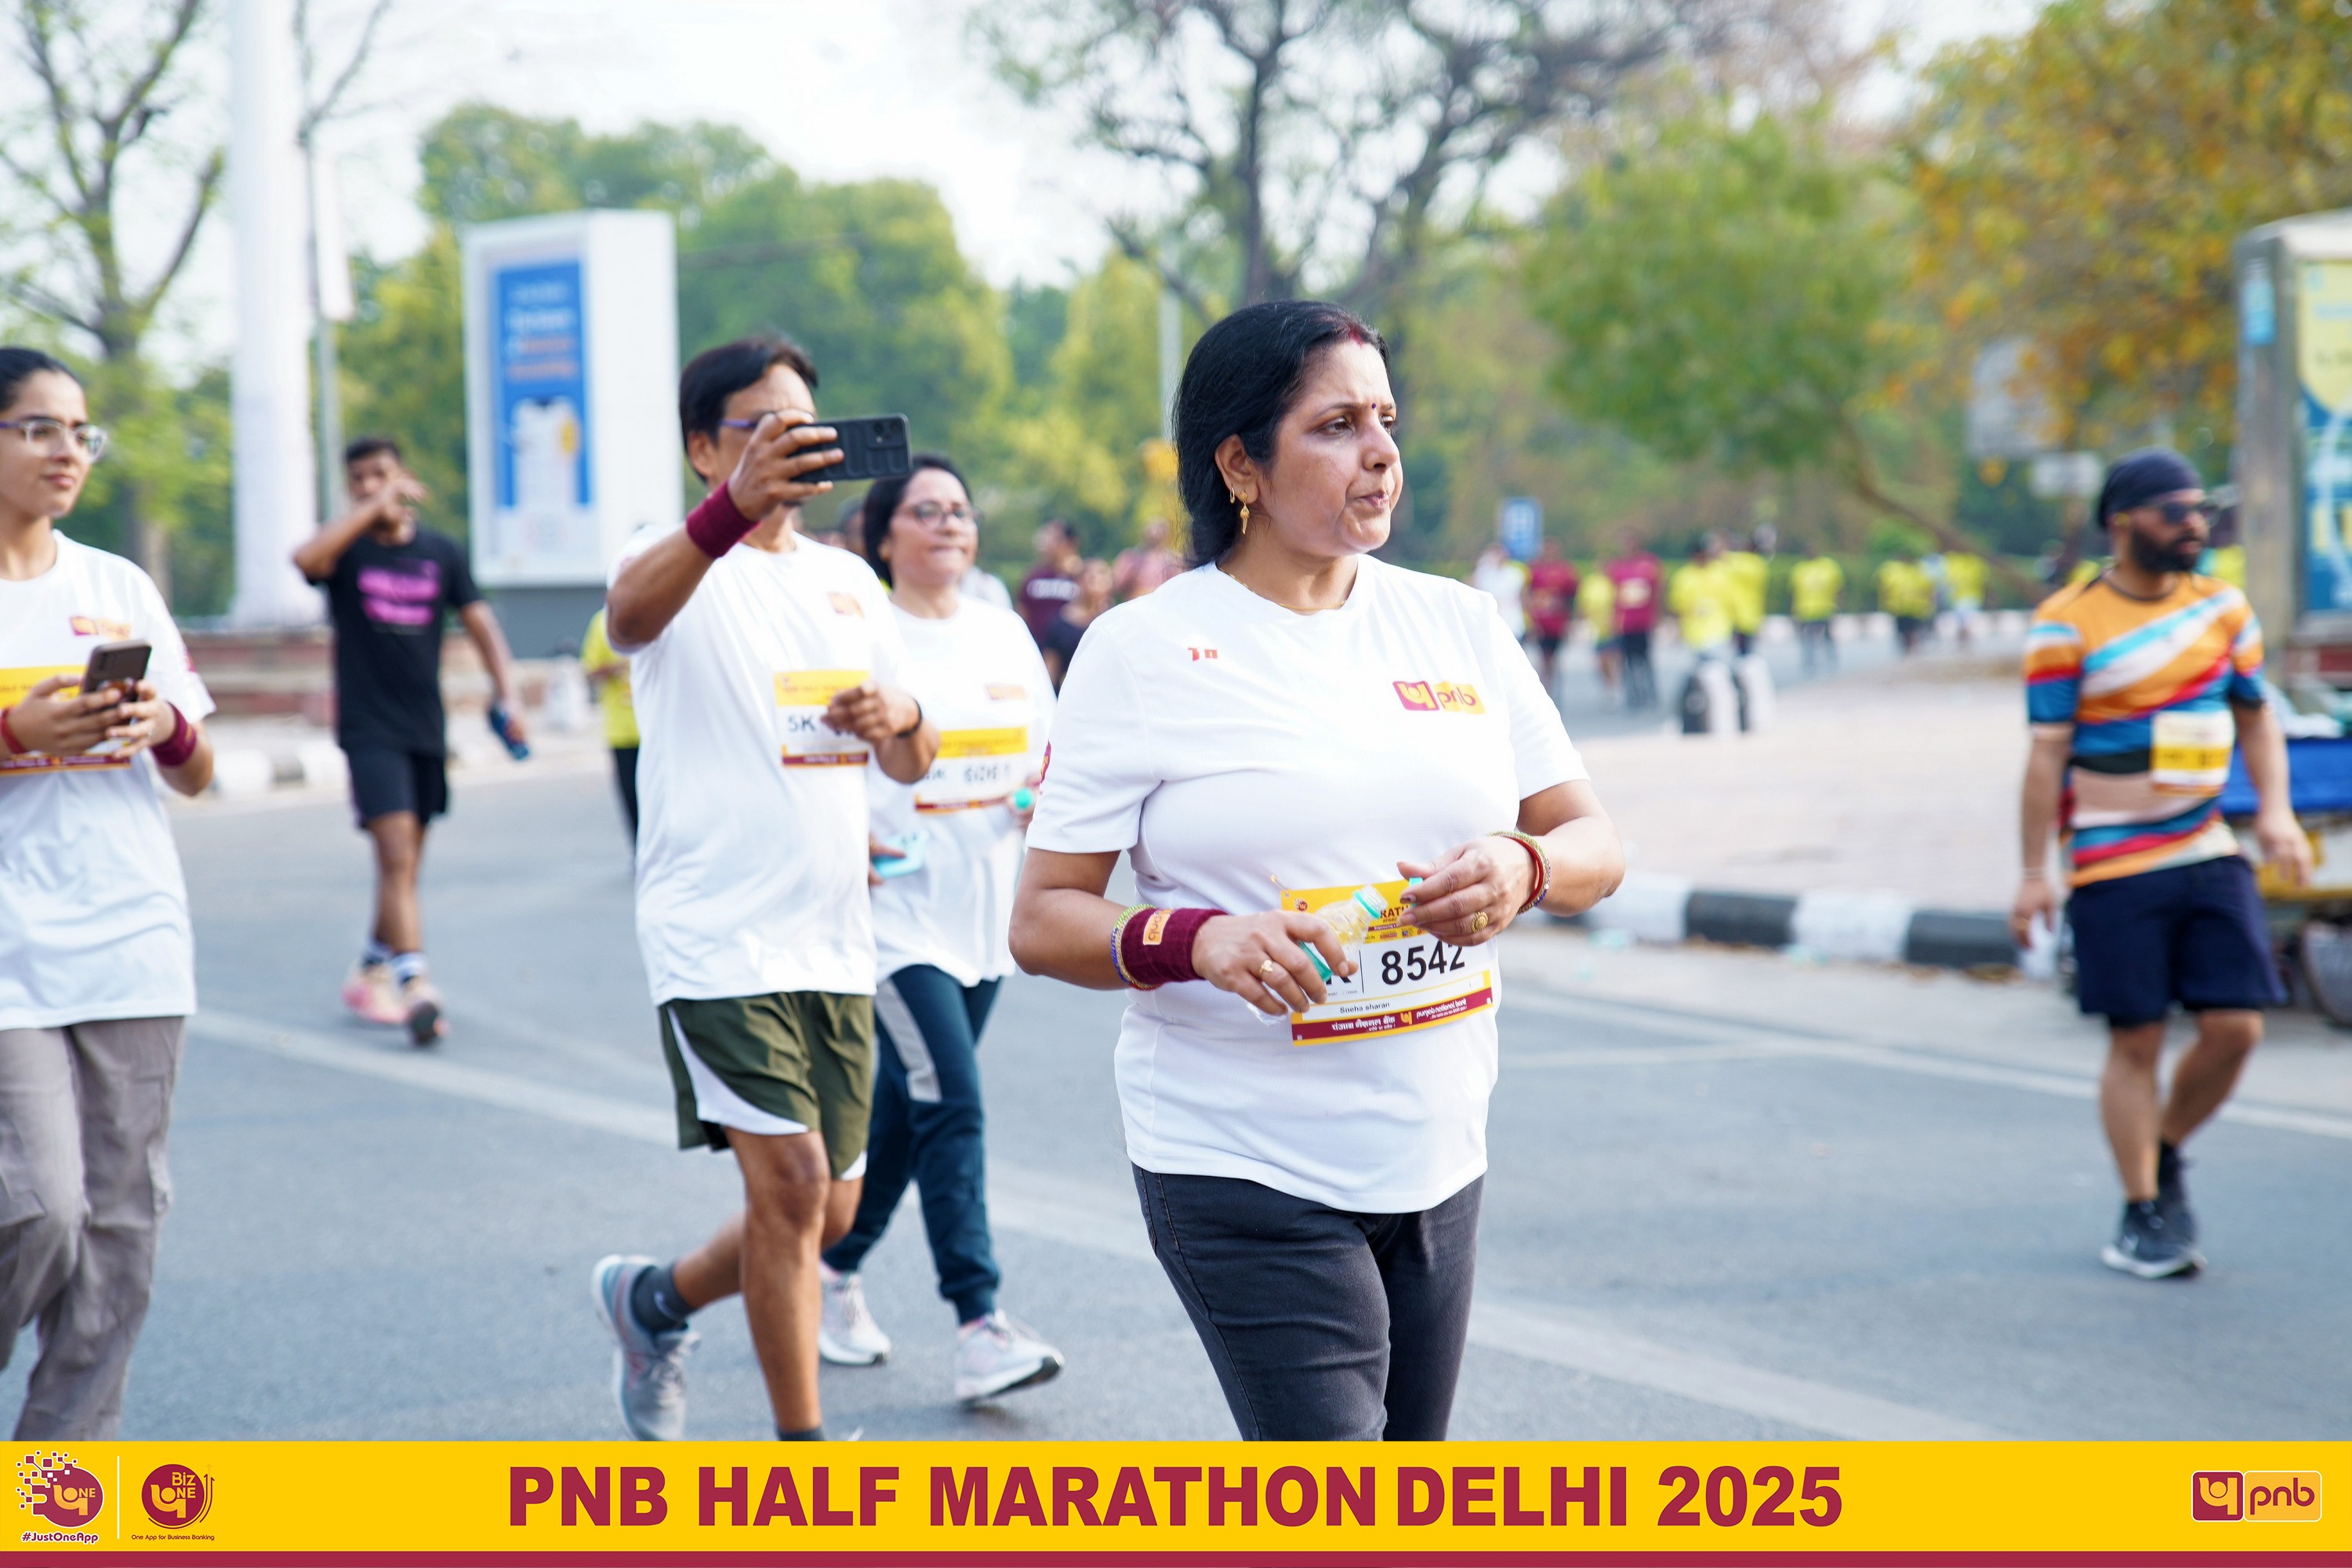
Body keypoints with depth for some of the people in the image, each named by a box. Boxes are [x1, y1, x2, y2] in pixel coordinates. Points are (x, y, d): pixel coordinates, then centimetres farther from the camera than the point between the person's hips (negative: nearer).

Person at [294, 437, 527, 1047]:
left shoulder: (442, 552, 8)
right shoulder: (347, 549, -2)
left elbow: (478, 621, 4)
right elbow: (306, 557, -25)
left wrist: (506, 691, -9)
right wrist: (372, 510, -22)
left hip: (426, 727, 4)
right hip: (369, 727, -4)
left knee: (404, 865, 13)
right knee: (396, 858, -16)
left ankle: (370, 973, 29)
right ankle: (415, 986, -23)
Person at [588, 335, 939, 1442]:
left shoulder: (849, 582, 14)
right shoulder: (678, 558, -5)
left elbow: (913, 764, 16)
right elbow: (629, 613, -31)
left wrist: (899, 719, -10)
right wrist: (738, 507, -51)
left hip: (834, 940, 6)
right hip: (716, 936, -6)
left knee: (827, 1212, 12)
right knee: (790, 1180, -15)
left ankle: (655, 1298, 38)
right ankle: (803, 1445, -3)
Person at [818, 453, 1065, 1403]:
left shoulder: (1005, 634, 11)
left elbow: (1047, 747, 21)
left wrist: (1045, 794, -1)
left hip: (985, 913, 6)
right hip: (895, 911, -6)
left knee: (903, 1110, 14)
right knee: (952, 1109, -14)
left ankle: (833, 1275, 31)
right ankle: (979, 1327, -15)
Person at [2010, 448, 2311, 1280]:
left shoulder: (2223, 608, 8)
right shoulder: (2066, 624, -7)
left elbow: (2256, 716, 17)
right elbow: (2048, 752, -8)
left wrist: (2276, 810, 2)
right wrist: (2034, 874, -9)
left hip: (2210, 857, 5)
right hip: (2114, 869, -4)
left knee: (2235, 1025, -2)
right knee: (2135, 1041, -1)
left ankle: (2166, 1156, 23)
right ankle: (2143, 1212, 12)